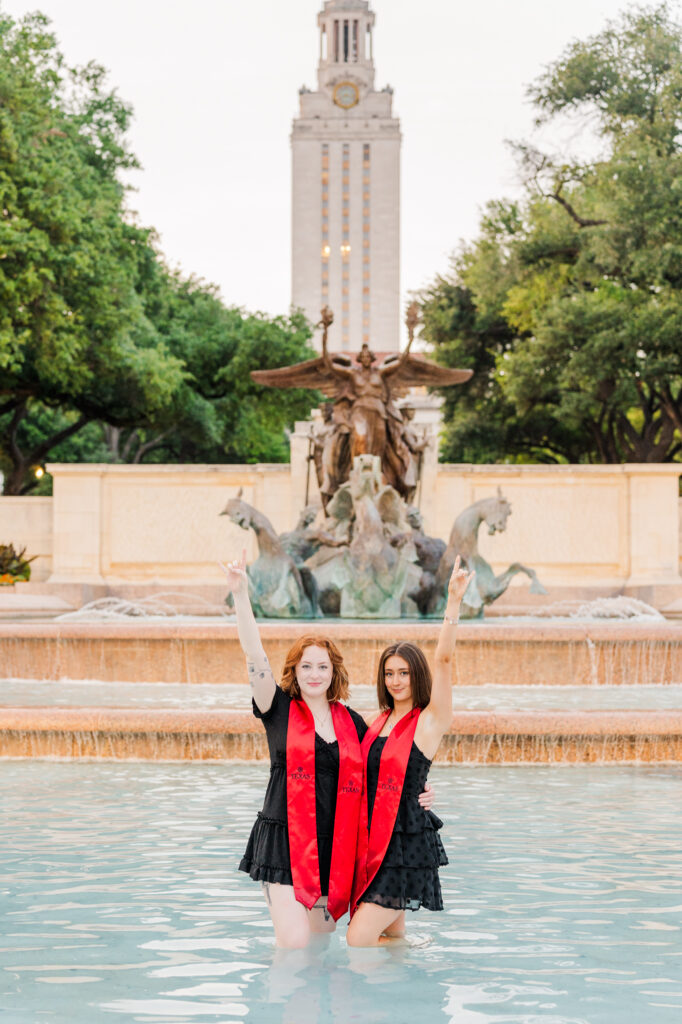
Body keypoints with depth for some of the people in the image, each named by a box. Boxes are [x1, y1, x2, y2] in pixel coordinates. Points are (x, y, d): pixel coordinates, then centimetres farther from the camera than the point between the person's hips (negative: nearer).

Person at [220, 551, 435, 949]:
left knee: (321, 938, 9)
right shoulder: (279, 710, 2)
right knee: (294, 944, -13)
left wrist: (418, 794, 3)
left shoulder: (352, 722, 11)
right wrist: (240, 593, -18)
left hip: (335, 845, 4)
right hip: (286, 840, -3)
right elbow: (255, 655, -9)